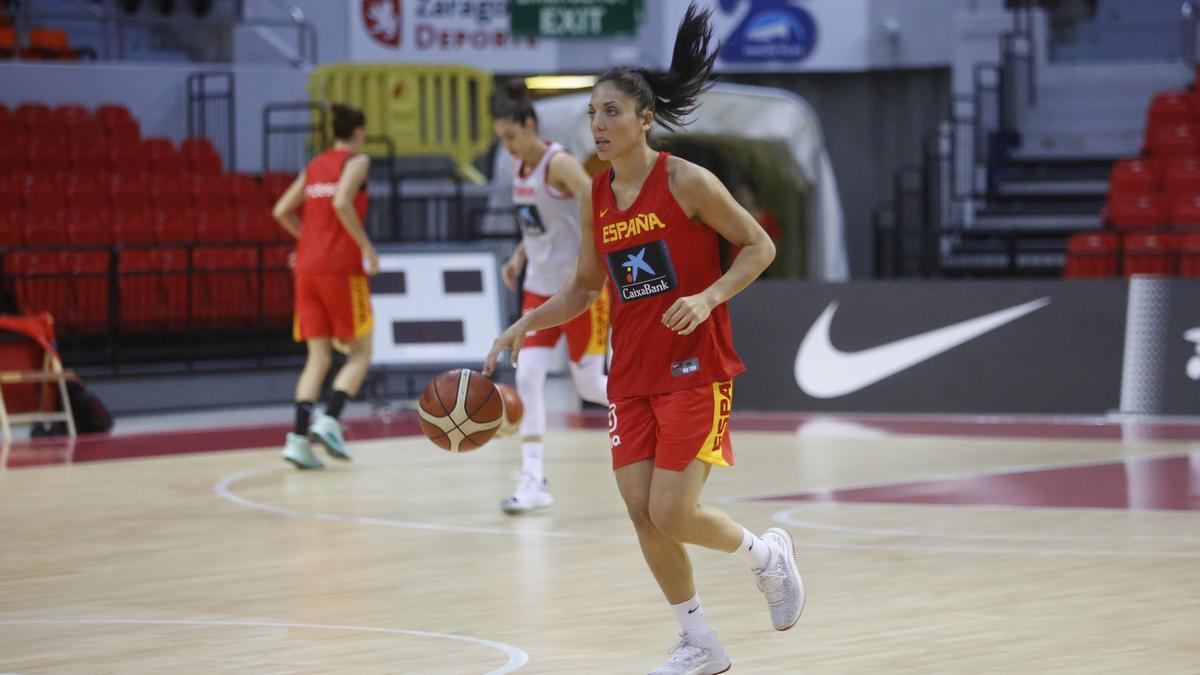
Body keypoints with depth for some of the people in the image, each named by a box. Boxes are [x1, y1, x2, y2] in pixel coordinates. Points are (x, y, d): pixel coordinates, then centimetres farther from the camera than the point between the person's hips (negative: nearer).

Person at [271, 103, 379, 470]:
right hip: (341, 267, -6)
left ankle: (298, 437, -8)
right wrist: (366, 247, -13)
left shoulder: (314, 166, 17)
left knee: (319, 358, 6)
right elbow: (342, 203, -19)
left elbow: (282, 211, 13)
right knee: (360, 353, 4)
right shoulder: (357, 161, -2)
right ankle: (329, 420, -16)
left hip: (307, 268, 6)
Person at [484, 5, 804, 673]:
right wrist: (527, 323, 1)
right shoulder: (596, 199, 6)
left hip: (694, 366, -6)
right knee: (642, 514, 1)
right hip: (632, 372, 6)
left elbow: (760, 247, -6)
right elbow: (584, 289, 16)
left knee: (672, 514, -11)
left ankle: (768, 554, 19)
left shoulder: (686, 182, -11)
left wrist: (707, 298, -21)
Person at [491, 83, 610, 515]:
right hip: (540, 288, 7)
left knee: (590, 386, 1)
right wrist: (519, 257, 8)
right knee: (527, 377, -8)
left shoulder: (559, 164, -17)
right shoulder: (519, 167, 7)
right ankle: (534, 481, -9)